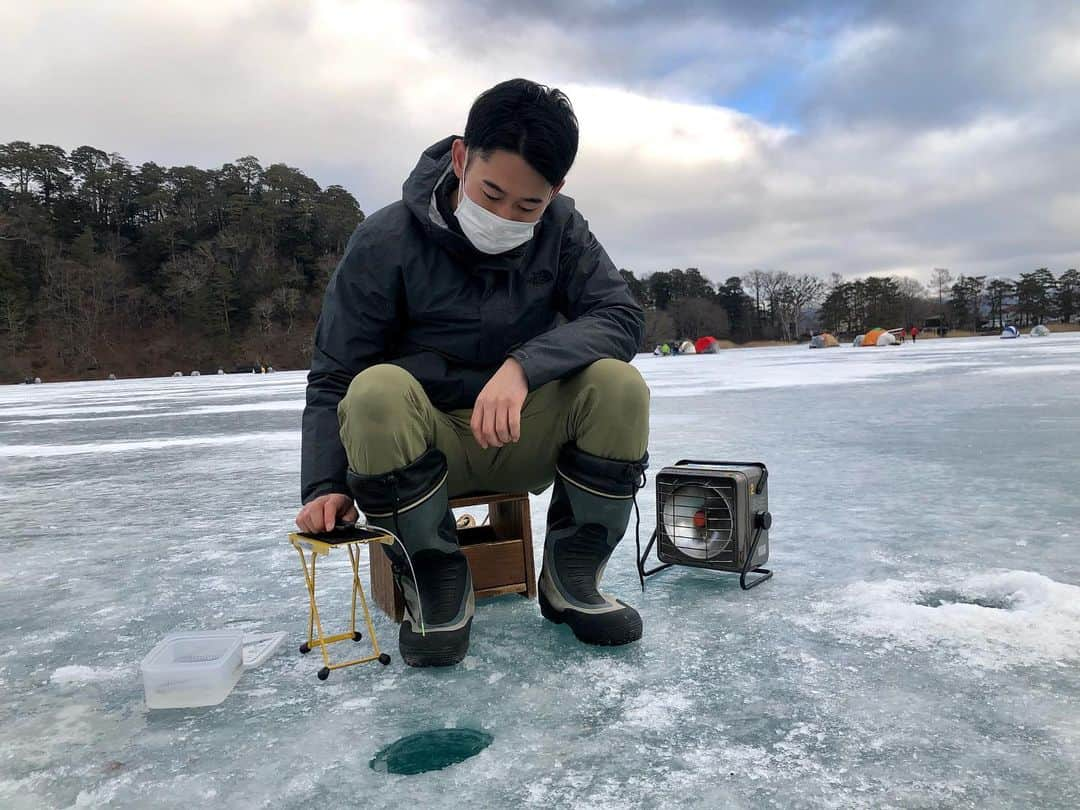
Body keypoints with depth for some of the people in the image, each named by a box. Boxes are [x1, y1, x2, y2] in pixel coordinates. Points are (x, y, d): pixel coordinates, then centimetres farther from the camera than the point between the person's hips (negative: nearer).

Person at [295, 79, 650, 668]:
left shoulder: (560, 228, -5)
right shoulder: (384, 242, -13)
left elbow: (621, 317, -17)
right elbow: (333, 378, -10)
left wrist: (524, 365, -34)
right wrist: (326, 485, -23)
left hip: (525, 437, 2)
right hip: (424, 440, -1)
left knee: (618, 385, -25)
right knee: (376, 391, -34)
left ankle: (569, 577, -7)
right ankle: (435, 583, -13)